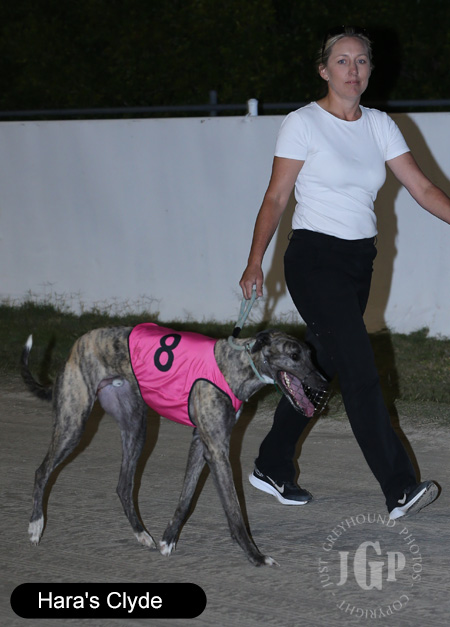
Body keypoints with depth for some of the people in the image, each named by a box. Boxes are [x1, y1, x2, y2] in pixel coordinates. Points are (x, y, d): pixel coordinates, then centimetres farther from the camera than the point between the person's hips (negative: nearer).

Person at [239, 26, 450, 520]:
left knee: (319, 368, 12)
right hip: (315, 258, -6)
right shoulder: (303, 124, -6)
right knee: (360, 371, -14)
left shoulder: (379, 125, 9)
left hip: (359, 258, 6)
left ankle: (272, 468, 28)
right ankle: (400, 491, -17)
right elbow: (276, 198, -4)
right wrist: (255, 263, -9)